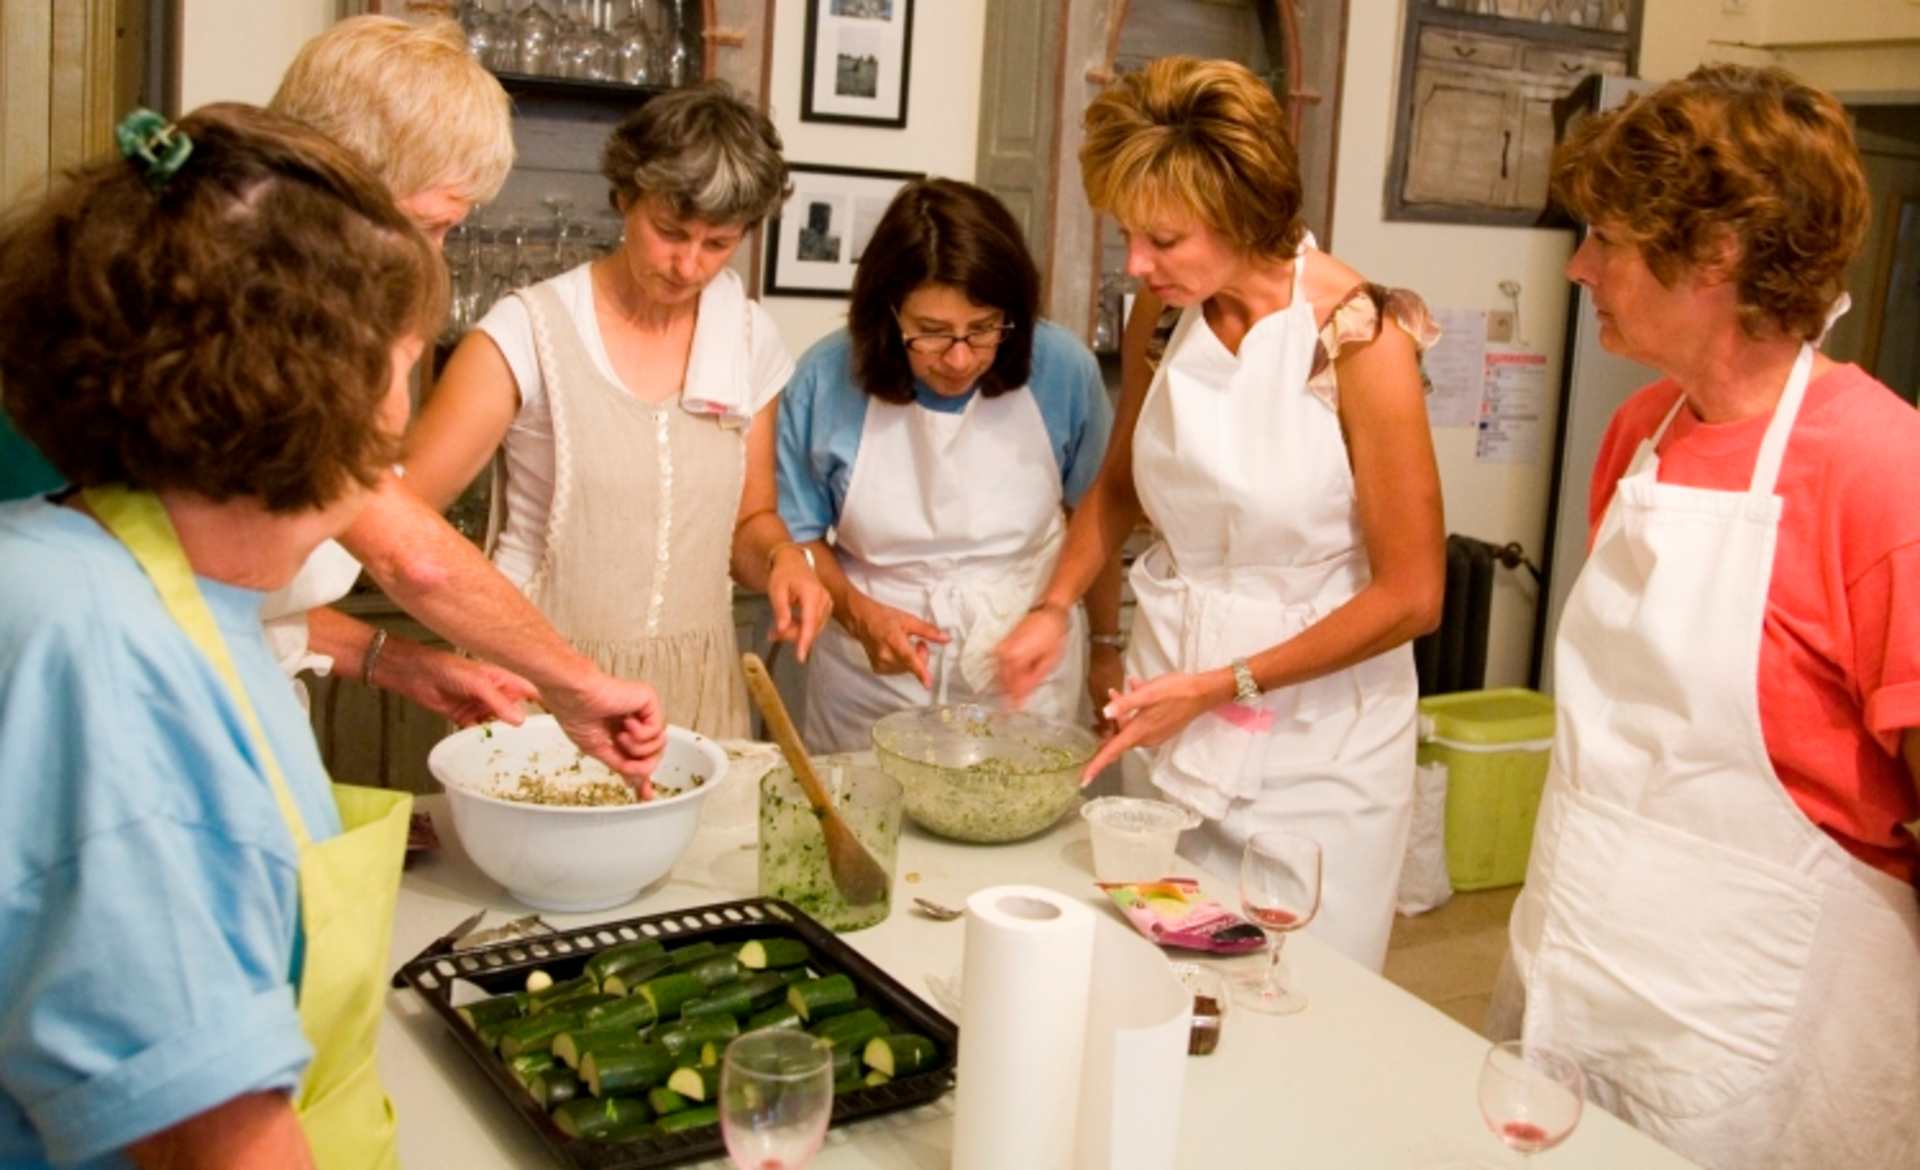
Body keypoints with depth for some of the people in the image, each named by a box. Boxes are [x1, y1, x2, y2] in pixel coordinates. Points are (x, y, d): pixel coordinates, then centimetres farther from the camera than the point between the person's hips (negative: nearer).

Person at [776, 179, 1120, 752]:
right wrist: (858, 613, -18)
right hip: (871, 687, 0)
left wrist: (1107, 646, 15)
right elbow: (798, 534, 0)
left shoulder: (1062, 370, -11)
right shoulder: (827, 379, -12)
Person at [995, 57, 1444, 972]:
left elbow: (1409, 596, -14)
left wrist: (1221, 685, -15)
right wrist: (1054, 607, 1)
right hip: (1165, 721, 5)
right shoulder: (1161, 316, -3)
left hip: (1315, 741, -4)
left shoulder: (1358, 340, -18)